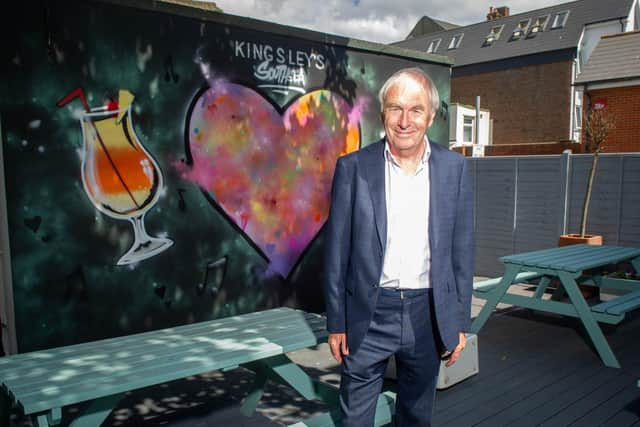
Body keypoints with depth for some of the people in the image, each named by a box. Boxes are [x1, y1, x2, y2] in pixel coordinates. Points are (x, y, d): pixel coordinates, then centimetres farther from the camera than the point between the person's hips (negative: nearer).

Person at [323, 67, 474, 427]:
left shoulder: (454, 168, -1)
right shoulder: (353, 167, -6)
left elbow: (462, 250, 3)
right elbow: (337, 251, -3)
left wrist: (460, 322, 3)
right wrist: (336, 322, -2)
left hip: (428, 316, 2)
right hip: (369, 315, -2)